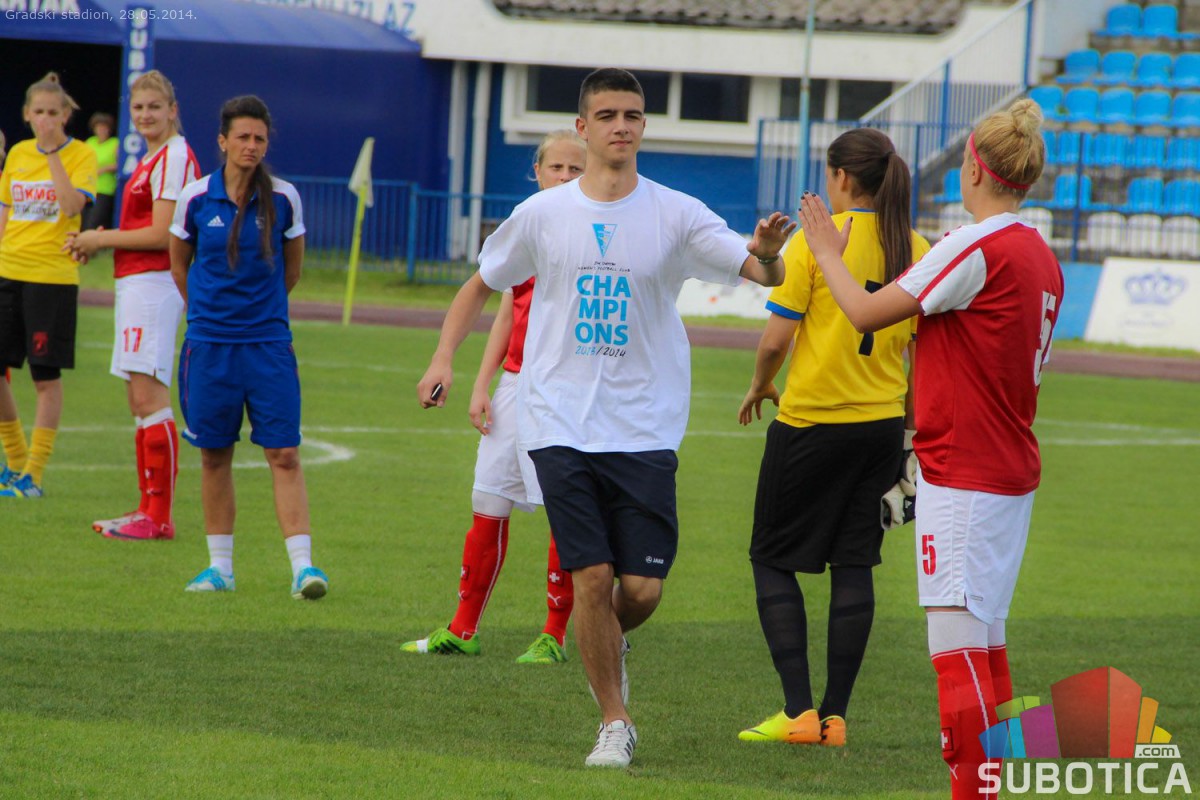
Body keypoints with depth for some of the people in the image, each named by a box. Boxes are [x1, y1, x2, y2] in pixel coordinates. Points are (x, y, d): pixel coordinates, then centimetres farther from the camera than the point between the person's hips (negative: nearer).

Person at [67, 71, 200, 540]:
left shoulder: (174, 157, -12)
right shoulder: (152, 160, 19)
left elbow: (162, 235, -17)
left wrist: (101, 239, -7)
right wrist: (98, 244, 8)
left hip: (154, 285, -11)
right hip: (135, 285, 11)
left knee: (148, 396, -13)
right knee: (140, 402, 12)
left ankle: (159, 517, -14)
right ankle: (148, 511, 16)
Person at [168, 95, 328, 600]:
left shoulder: (283, 199, -2)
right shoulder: (196, 198, -2)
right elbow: (179, 262, 15)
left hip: (269, 343, -1)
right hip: (209, 342, 1)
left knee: (283, 453, -7)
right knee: (214, 455, 6)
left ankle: (303, 564, -11)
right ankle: (220, 565, 16)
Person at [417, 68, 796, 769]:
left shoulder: (676, 215, -1)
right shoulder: (543, 215, 3)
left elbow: (761, 272, -9)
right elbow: (482, 285, 17)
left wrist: (767, 255, -33)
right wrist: (444, 359, 4)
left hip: (645, 430, 0)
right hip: (561, 425, 0)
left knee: (643, 588, -4)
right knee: (592, 578, -7)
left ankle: (610, 644, 32)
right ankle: (616, 722, 9)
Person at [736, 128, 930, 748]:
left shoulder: (816, 241, -11)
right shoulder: (916, 250, 3)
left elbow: (776, 338, -12)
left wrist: (760, 387, 7)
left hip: (811, 421, -5)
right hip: (881, 423, 5)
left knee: (773, 561, 7)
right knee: (854, 566, 9)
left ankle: (799, 712, -3)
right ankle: (834, 715, 7)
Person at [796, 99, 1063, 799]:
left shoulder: (975, 248, -15)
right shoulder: (1042, 259, 11)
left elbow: (867, 313, -11)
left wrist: (827, 252, 6)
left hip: (961, 472, -9)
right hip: (1013, 471, 9)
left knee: (958, 642, -11)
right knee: (987, 642, 14)